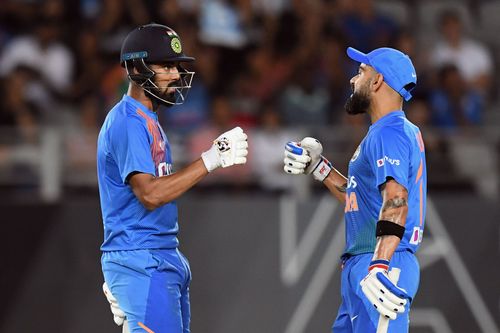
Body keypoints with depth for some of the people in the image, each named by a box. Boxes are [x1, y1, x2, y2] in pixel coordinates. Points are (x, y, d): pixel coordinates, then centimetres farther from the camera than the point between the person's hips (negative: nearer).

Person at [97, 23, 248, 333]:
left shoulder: (147, 120, 18)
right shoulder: (128, 122, -14)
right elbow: (150, 194, -24)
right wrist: (211, 159, -24)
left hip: (164, 259, 10)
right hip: (142, 263, -10)